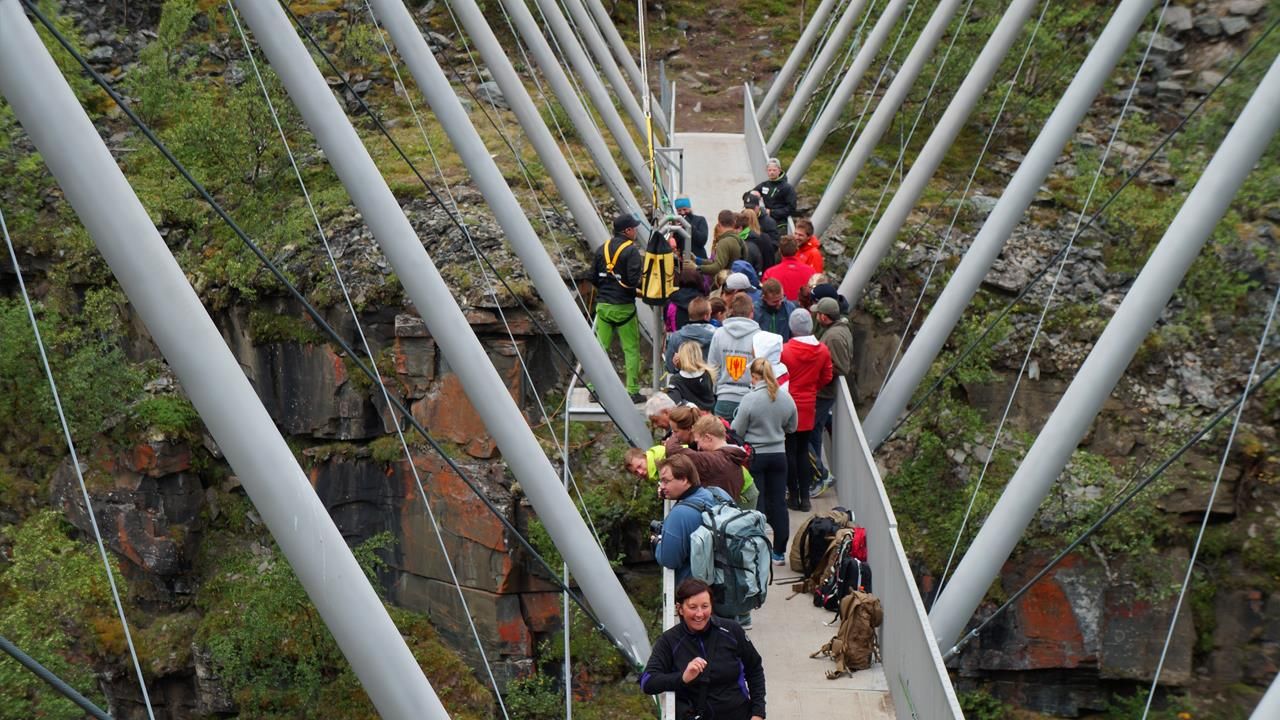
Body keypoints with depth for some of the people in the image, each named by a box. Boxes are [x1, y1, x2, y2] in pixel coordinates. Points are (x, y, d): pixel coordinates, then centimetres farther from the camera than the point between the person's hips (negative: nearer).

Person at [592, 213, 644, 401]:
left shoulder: (602, 248, 8)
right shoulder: (631, 250, -11)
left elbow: (593, 277, 9)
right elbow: (633, 280, -20)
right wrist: (638, 286, 2)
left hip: (603, 306, 5)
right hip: (623, 307, -5)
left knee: (600, 347, 8)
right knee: (631, 349, 2)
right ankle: (633, 391, 2)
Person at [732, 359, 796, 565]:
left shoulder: (750, 399, -17)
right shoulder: (786, 397, -4)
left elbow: (737, 431, -12)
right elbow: (792, 427, 10)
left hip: (755, 456, -4)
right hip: (779, 454, 4)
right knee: (778, 503, 9)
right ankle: (779, 552, 13)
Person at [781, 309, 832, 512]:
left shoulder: (784, 351, -18)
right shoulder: (823, 351, -4)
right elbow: (826, 378, 8)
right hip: (808, 406, 4)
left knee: (790, 451, 5)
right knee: (803, 451, 13)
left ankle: (794, 496, 7)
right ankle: (805, 497, 11)